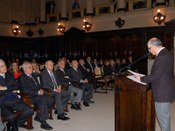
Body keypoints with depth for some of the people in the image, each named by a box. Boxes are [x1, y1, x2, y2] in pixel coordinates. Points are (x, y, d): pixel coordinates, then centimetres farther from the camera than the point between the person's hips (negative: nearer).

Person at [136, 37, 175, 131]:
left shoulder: (162, 57, -24)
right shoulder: (166, 53, 9)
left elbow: (155, 76, -24)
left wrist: (141, 79, -9)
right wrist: (144, 77, 9)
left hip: (162, 93, -10)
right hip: (165, 91, 10)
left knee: (163, 118, 4)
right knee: (163, 117, 22)